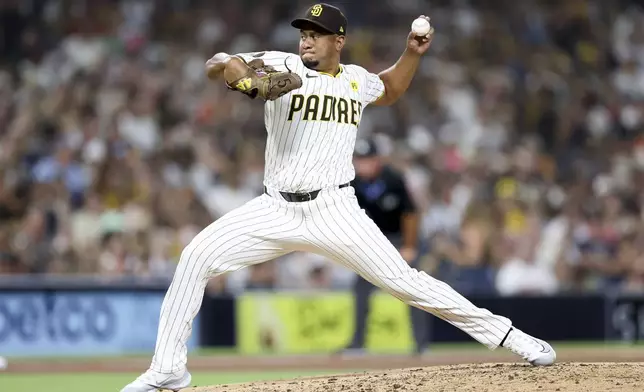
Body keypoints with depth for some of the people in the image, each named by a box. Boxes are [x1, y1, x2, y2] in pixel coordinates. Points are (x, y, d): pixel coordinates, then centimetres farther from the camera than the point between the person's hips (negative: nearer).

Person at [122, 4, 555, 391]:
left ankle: (503, 333, 2)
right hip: (276, 210, 0)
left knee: (403, 280, -9)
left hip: (334, 211, 0)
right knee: (197, 256, -14)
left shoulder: (356, 79, 9)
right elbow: (216, 64, -14)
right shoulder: (282, 65, -1)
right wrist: (248, 80, -35)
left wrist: (413, 53, 17)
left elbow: (390, 90, 33)